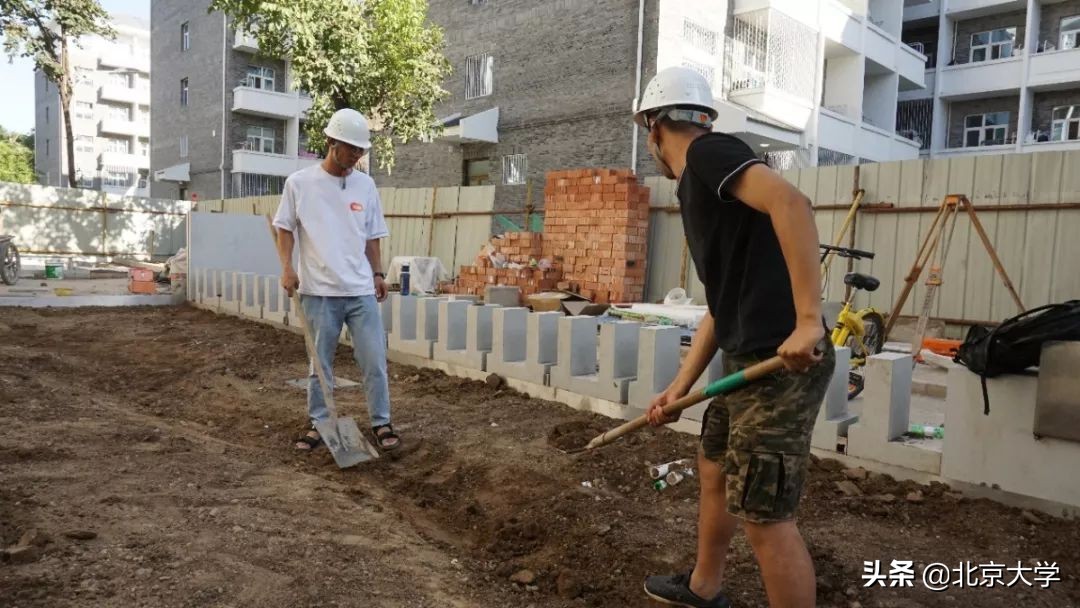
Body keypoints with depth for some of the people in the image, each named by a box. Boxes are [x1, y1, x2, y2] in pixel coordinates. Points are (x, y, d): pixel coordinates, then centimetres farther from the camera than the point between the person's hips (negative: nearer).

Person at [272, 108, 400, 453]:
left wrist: (378, 273, 9)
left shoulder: (365, 185, 7)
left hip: (361, 290, 2)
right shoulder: (299, 183, -1)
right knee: (320, 363, 9)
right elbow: (285, 228, 4)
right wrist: (286, 267, -9)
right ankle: (318, 424, 22)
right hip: (319, 291, -2)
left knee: (374, 360, 3)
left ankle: (381, 423, 16)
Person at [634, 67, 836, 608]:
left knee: (765, 516, -1)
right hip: (748, 360, 10)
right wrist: (679, 386, 20)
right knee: (713, 470, 25)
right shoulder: (699, 186, 20)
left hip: (781, 363, -10)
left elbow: (790, 202, -26)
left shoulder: (709, 152, -7)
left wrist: (808, 320, -29)